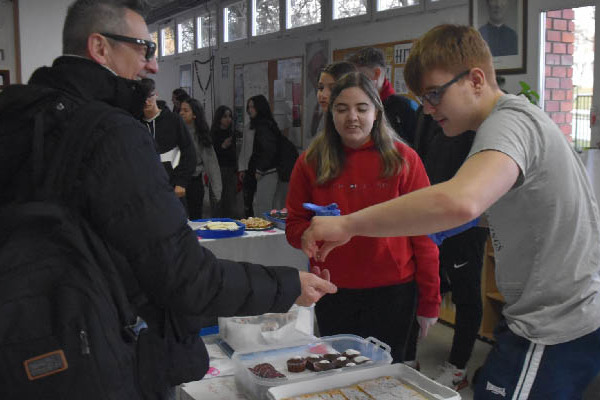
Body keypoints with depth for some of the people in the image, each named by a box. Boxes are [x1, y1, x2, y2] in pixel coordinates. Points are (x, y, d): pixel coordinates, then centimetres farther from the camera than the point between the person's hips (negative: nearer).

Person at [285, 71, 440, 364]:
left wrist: (429, 301, -3)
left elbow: (423, 232, -2)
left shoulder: (403, 159, -3)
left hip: (392, 292, -1)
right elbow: (294, 227, 7)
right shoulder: (311, 162, 1)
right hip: (333, 293, 2)